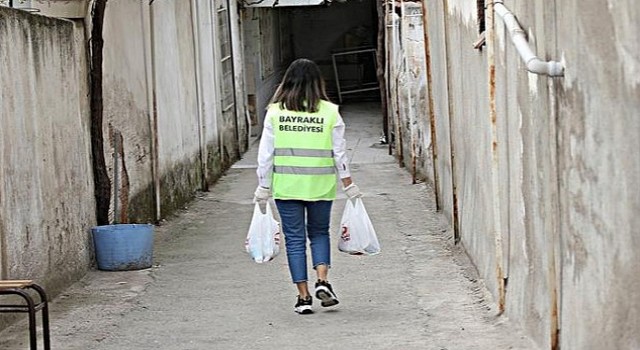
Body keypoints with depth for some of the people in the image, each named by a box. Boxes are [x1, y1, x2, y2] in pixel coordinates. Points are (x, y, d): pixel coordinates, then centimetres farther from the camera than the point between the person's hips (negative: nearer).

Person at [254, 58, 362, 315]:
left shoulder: (275, 112, -2)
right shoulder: (329, 112, -2)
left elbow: (265, 154, -2)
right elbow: (340, 154, 0)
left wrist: (263, 188, 5)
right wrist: (349, 188, 8)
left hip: (286, 185, 0)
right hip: (320, 185, 1)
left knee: (295, 238, 6)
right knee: (319, 232, 18)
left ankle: (304, 296, 5)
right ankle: (322, 281, -2)